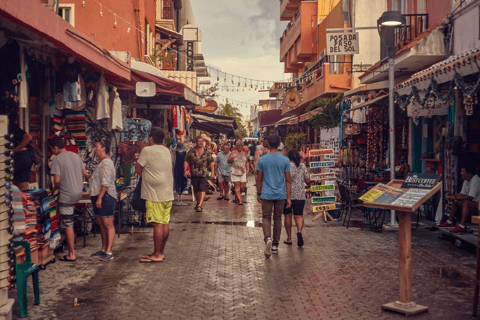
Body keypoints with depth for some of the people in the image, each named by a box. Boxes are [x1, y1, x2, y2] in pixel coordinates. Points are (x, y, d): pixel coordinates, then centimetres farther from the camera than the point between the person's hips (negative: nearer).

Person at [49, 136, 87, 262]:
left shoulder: (57, 159, -13)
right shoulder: (75, 155, 7)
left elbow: (57, 180, -18)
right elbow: (84, 173, 12)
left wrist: (54, 189, 1)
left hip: (66, 195, -7)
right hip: (78, 193, 8)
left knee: (67, 225, -1)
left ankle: (71, 254, 2)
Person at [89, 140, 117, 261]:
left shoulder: (106, 163, -13)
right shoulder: (102, 162, 20)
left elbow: (105, 183, -21)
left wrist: (100, 198, -24)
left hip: (105, 197, -11)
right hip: (98, 197, 11)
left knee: (108, 225, -8)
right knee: (101, 224, 14)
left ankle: (109, 252, -7)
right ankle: (104, 249, 21)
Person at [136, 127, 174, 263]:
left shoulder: (147, 150, -9)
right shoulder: (167, 151, 13)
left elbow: (138, 169, -4)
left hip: (154, 193, -7)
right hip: (168, 192, 8)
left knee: (157, 224, -6)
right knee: (165, 223, 9)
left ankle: (157, 254, -2)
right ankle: (161, 252, 17)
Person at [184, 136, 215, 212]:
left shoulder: (207, 152, 4)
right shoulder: (191, 152, 5)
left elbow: (211, 162, 5)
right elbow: (186, 161, 3)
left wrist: (213, 172, -4)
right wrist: (185, 170, -10)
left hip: (203, 174, -2)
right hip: (194, 174, 2)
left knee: (202, 190, -13)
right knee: (196, 190, 13)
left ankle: (199, 206, -19)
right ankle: (198, 203, 32)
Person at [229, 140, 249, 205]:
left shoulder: (244, 153, 12)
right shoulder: (233, 152, 3)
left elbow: (247, 162, 20)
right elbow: (229, 161, -1)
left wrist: (247, 169, 8)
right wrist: (232, 157, -19)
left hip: (243, 172, 3)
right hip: (235, 172, -3)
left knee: (243, 186, -1)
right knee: (237, 185, -5)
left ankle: (237, 197, 20)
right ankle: (240, 200, -3)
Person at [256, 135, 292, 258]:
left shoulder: (262, 160, -4)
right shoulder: (285, 160, -3)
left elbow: (259, 179, 2)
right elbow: (288, 180, -1)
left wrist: (258, 194, 14)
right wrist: (289, 197, 5)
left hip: (266, 195, -1)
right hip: (280, 195, 1)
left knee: (266, 218, 6)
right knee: (278, 218, 12)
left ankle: (268, 238, -21)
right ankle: (275, 245, 20)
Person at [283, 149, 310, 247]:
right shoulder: (302, 166, 2)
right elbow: (308, 181, 6)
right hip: (300, 195, 2)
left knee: (288, 215, 9)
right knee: (299, 215, 7)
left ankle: (289, 238, 14)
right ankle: (299, 231, -21)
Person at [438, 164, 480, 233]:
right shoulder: (466, 180, 10)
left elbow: (470, 197, -29)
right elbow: (462, 194, 11)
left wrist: (455, 198, -26)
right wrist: (452, 195, -4)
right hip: (472, 203, 11)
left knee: (466, 202, -34)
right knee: (455, 202, 10)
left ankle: (462, 226, -37)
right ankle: (450, 221, 8)